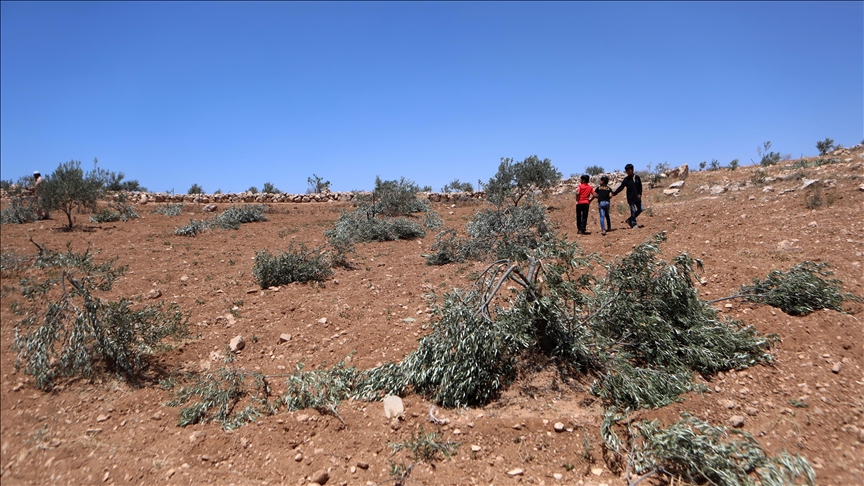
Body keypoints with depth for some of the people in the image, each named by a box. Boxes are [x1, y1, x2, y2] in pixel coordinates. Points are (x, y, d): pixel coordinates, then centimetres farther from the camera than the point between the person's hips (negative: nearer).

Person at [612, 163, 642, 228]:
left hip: (637, 197, 4)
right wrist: (614, 193, -20)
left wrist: (640, 194, -1)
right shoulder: (626, 179, -5)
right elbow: (621, 187, -9)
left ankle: (630, 220, 21)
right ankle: (634, 224, 3)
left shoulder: (637, 177, 4)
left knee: (640, 209, 7)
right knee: (633, 210, -6)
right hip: (631, 198, -4)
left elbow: (640, 186, 13)